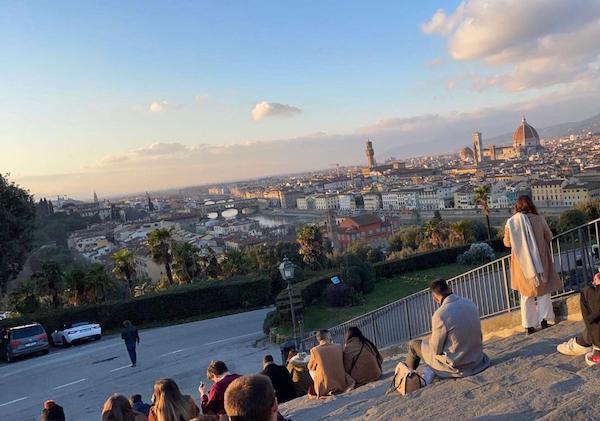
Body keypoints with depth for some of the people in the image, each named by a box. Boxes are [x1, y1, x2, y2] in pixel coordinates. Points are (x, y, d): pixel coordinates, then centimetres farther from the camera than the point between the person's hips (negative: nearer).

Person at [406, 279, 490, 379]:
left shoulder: (440, 315, -24)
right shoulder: (470, 303, -5)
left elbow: (435, 350, -14)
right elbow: (479, 335, 7)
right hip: (477, 360, 6)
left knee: (414, 344, 13)